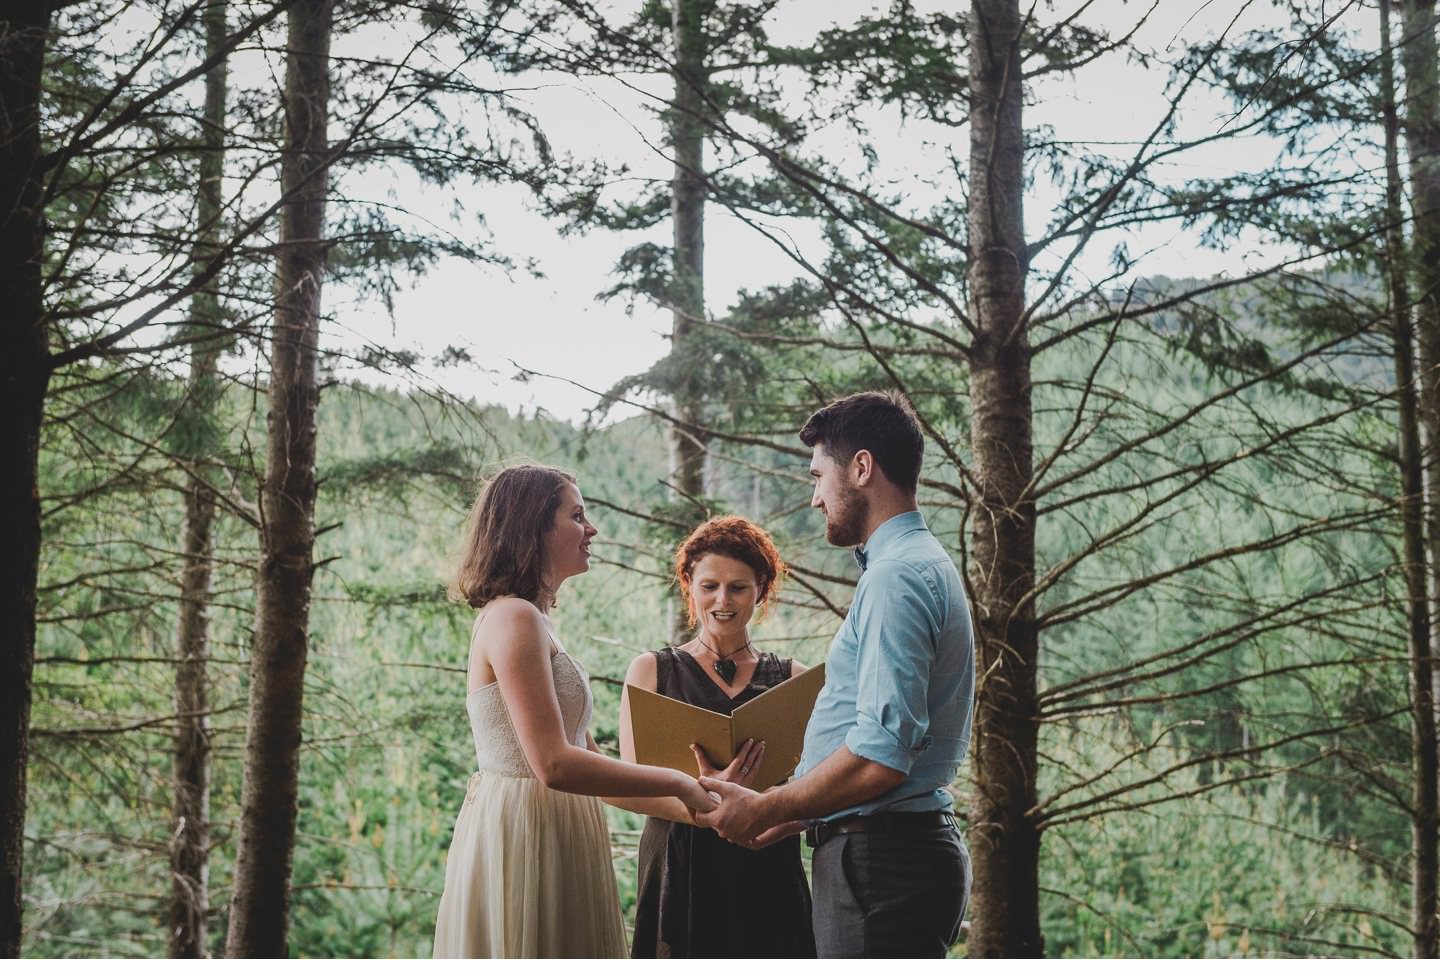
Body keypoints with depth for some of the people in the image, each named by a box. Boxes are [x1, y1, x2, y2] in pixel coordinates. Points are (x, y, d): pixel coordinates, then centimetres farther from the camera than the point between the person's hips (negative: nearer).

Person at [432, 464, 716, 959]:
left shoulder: (533, 621, 17)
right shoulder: (513, 618, -14)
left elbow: (584, 752, 15)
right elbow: (554, 765, -23)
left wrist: (692, 797, 8)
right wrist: (676, 783, -14)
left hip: (551, 835, 10)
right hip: (525, 838, -10)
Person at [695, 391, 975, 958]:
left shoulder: (897, 576, -14)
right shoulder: (923, 566, 19)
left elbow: (880, 756, -23)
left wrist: (763, 810, -11)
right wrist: (800, 813, 18)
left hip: (879, 861, -10)